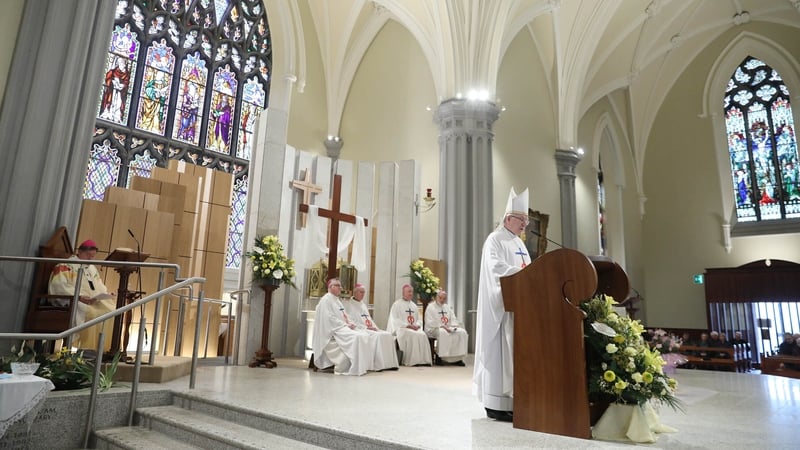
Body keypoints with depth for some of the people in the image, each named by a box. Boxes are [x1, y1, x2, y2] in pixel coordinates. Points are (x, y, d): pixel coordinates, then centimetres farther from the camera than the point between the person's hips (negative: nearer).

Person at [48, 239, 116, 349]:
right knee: (92, 313, -34)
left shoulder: (92, 268, 23)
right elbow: (59, 286, -13)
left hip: (94, 301, 7)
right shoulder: (66, 265, 0)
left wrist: (106, 294, -1)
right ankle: (88, 348, -27)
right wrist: (79, 297, -25)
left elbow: (100, 287, 23)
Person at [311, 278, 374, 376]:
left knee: (364, 335, -10)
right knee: (356, 337, -30)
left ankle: (362, 366, -11)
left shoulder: (337, 300, 23)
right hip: (333, 329, -9)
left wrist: (350, 323, 2)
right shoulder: (326, 300, -6)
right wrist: (346, 325, -16)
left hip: (342, 327, 9)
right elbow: (330, 319, -16)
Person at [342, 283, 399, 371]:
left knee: (388, 335, -16)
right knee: (378, 336, -31)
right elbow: (350, 320, -9)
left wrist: (375, 327, 4)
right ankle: (379, 364, -31)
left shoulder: (363, 304, 28)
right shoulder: (348, 304, 2)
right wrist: (365, 327, -16)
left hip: (370, 329, 8)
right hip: (359, 329, -8)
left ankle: (390, 363, -21)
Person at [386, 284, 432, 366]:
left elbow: (418, 319, 20)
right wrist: (408, 325, -17)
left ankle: (423, 359, -24)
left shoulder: (413, 305, 20)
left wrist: (417, 325, -4)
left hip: (414, 328, 6)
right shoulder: (397, 304, 0)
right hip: (401, 329, -5)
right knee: (413, 335, -32)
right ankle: (412, 360, -29)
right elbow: (395, 320, -8)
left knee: (423, 335, -24)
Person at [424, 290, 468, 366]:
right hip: (433, 330, -6)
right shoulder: (430, 307, 1)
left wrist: (452, 327, -8)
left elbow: (454, 320, 15)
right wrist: (442, 326, -20)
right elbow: (430, 323, -10)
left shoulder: (448, 308, 20)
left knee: (462, 332, -18)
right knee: (443, 333, -39)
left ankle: (457, 358, -18)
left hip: (448, 328, 6)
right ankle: (439, 357, -29)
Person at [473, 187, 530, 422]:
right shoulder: (495, 239, -5)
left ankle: (510, 401, 12)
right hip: (501, 304, -8)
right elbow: (495, 266, -20)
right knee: (500, 350, -7)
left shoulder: (519, 243, 21)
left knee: (515, 349, 6)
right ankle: (496, 404, -1)